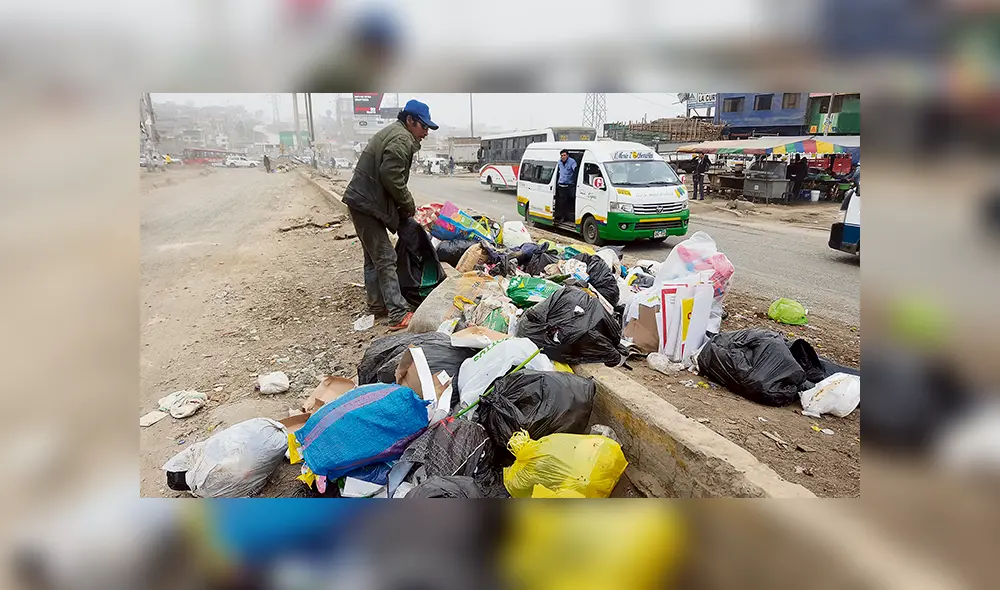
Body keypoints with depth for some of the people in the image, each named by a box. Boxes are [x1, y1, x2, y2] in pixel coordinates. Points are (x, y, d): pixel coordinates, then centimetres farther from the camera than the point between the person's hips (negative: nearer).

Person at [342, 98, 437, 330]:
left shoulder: (391, 133, 20)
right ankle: (399, 314, -11)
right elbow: (391, 177, -22)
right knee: (385, 259, -11)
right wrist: (408, 205, -9)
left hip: (362, 201, 11)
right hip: (368, 204, -11)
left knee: (373, 257, 16)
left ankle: (377, 305, 25)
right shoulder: (402, 140, -14)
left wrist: (403, 205, 13)